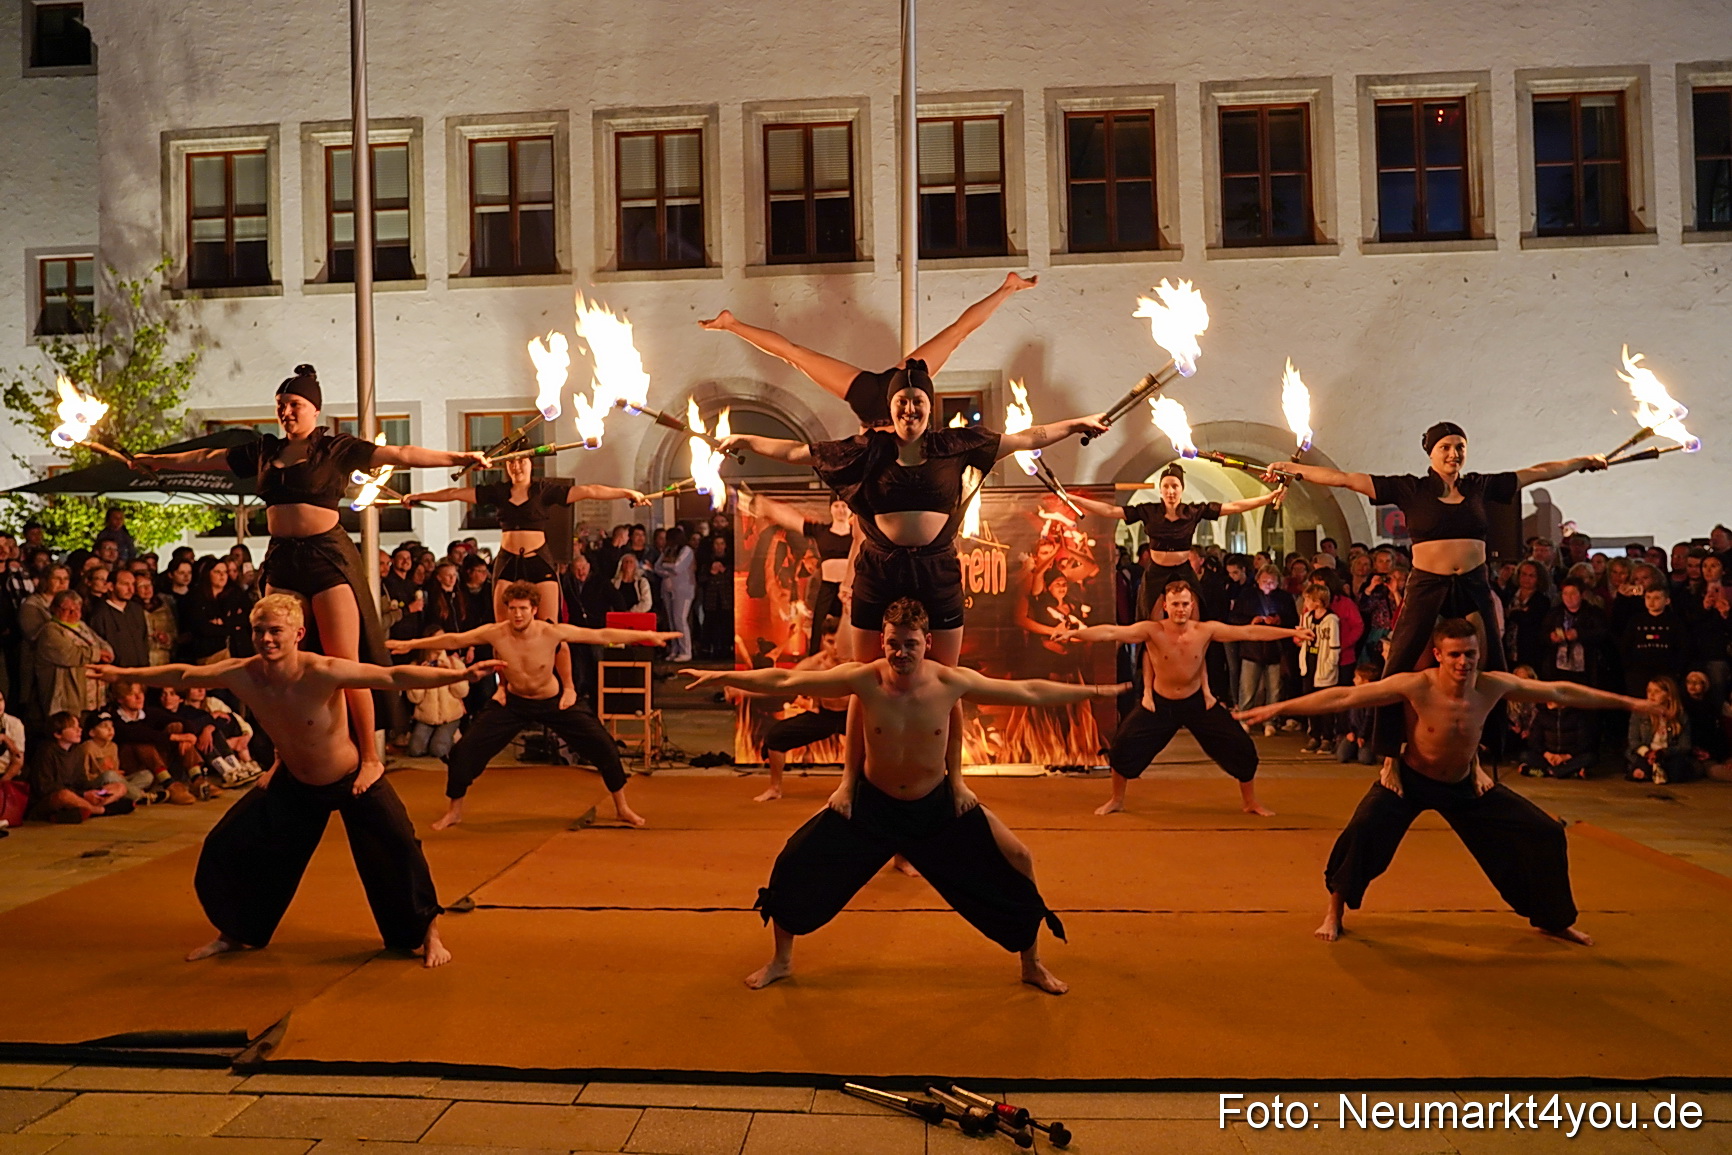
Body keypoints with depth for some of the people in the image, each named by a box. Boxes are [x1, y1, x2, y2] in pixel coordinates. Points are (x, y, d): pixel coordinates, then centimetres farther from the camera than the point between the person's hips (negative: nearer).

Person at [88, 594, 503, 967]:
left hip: (353, 780, -5)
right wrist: (123, 674, 11)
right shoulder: (241, 675, -17)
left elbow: (395, 676, -40)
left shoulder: (322, 672, -32)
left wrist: (458, 675, -51)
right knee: (224, 848, 5)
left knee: (398, 849, -22)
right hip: (294, 783, 5)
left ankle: (426, 933, 1)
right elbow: (182, 675, 2)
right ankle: (239, 933, 31)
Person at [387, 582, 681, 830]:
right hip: (513, 702, 1)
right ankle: (455, 810, 18)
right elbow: (453, 641, -11)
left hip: (554, 702, -1)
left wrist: (648, 636, -27)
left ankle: (622, 807, 13)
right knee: (464, 751, -8)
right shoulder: (495, 633, -21)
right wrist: (409, 645, -10)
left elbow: (603, 636, -24)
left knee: (604, 746, -9)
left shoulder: (551, 632, -25)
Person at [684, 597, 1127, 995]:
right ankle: (781, 961, 26)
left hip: (939, 805, 0)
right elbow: (783, 680, -17)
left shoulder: (952, 681, -20)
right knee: (795, 865, -2)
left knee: (1016, 863, -2)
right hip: (870, 803, 0)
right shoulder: (862, 679, -22)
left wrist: (1094, 691, -9)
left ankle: (1032, 965, 26)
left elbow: (1030, 691, -11)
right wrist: (719, 677, -18)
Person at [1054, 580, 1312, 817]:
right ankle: (1117, 800, 13)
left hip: (1198, 701, 1)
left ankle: (1250, 801, 24)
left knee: (1241, 747, -1)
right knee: (1124, 745, -11)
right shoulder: (1151, 630, -22)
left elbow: (1251, 632, -14)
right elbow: (1111, 632, -33)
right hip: (1160, 703, -1)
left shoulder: (1206, 630, -17)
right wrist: (1076, 633, -45)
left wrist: (1291, 632, -15)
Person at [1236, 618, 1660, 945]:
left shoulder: (1493, 685, -19)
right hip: (1409, 779, -4)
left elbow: (1561, 692, -6)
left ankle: (1554, 920, 28)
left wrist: (1628, 703, 2)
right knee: (1363, 831, -30)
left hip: (1466, 783, 4)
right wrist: (1277, 708, -38)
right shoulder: (1415, 686, -29)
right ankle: (1335, 912, -6)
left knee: (1546, 834, 2)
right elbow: (1343, 697, -33)